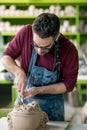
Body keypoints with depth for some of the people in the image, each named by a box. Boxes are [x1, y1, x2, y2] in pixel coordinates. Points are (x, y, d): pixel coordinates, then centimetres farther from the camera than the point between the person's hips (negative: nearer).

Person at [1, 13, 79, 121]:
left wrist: (38, 90, -20)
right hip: (24, 100, 2)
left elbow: (68, 84, -12)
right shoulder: (26, 33, -21)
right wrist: (18, 72, -25)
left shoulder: (69, 50, -23)